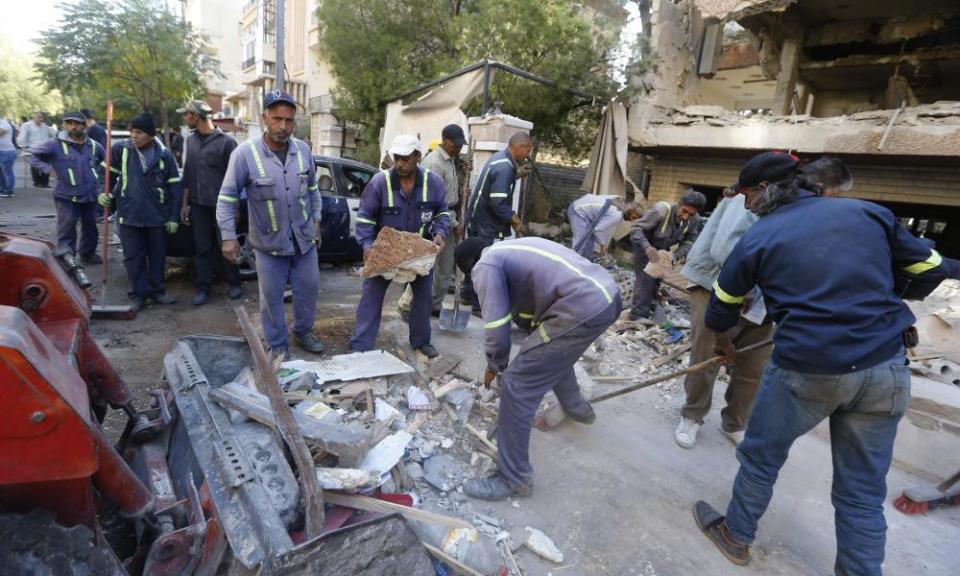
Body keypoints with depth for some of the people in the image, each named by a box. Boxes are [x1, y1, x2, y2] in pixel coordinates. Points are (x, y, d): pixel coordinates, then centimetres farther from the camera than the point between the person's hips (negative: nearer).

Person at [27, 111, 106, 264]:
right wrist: (47, 168, -13)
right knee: (66, 229, -4)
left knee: (90, 226, 16)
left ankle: (88, 254, 32)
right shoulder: (56, 144, -6)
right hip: (67, 196, -4)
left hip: (91, 195, 4)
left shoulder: (93, 145, 6)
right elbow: (31, 155, -2)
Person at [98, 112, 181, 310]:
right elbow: (108, 172, 11)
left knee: (157, 255, 10)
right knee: (133, 257, 5)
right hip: (128, 214, 0)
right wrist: (104, 193, -6)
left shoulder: (165, 155, -2)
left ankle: (157, 291, 25)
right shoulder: (120, 149, -3)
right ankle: (138, 294, 15)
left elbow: (174, 187, 0)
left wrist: (173, 217, -2)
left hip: (156, 215, 0)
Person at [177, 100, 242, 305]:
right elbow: (187, 175, 14)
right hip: (198, 205, 5)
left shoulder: (226, 142, -7)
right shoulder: (190, 141, 11)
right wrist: (184, 203, 11)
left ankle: (234, 283, 20)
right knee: (202, 248, 7)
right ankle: (203, 288, 15)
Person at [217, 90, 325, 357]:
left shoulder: (303, 150, -2)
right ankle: (277, 345, 26)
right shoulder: (245, 153, -15)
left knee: (308, 288, 15)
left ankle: (303, 331, 38)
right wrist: (229, 237, -12)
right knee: (271, 296, 7)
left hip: (304, 238, 4)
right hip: (269, 243, -4)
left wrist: (316, 221, 13)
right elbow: (227, 197, -9)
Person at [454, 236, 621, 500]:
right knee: (555, 354, 37)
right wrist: (533, 349, 41)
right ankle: (577, 408, 62)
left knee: (516, 387, -1)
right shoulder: (509, 249, 25)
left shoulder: (485, 266, -2)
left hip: (582, 309, -10)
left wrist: (495, 365, 12)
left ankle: (513, 479, 14)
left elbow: (496, 330, -8)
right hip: (607, 294, 10)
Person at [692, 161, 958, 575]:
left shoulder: (756, 239, 0)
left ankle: (735, 536, 37)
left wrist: (722, 342, 31)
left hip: (806, 368, -3)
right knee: (863, 492, 16)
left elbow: (723, 305, 11)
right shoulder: (869, 212, 7)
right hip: (886, 369, 4)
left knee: (760, 457, 19)